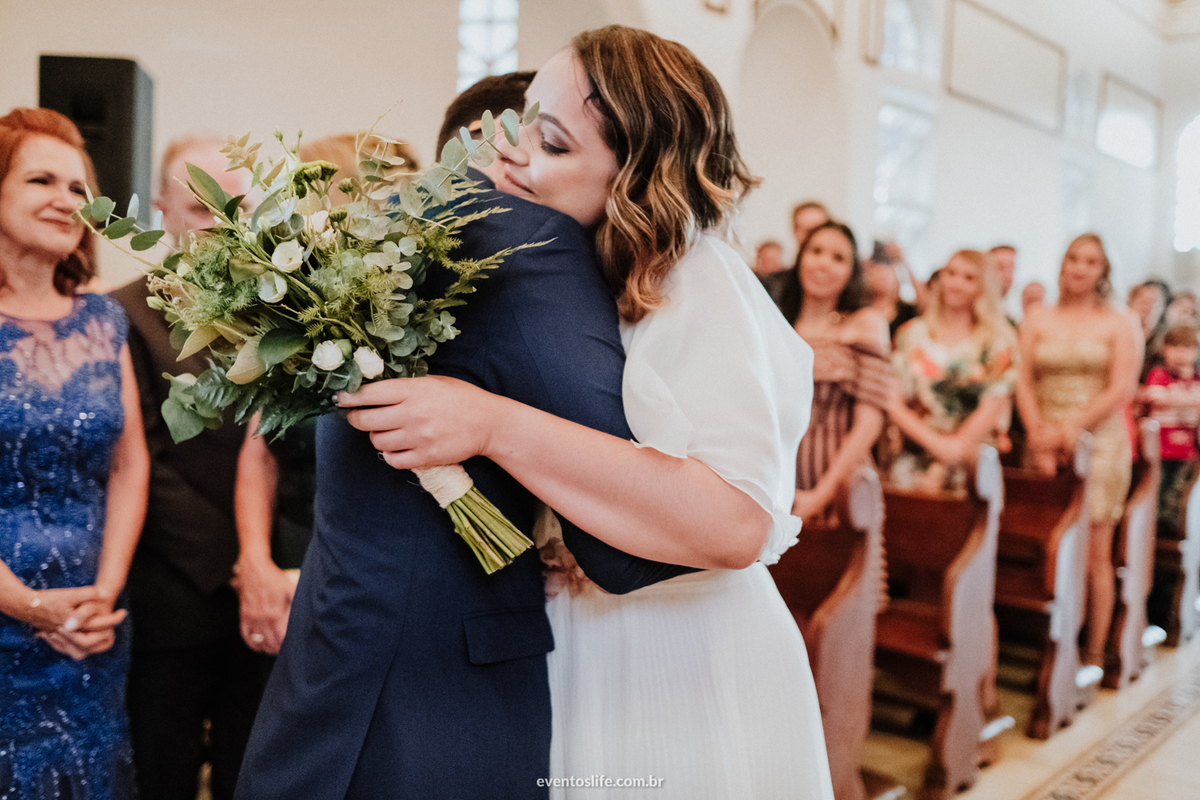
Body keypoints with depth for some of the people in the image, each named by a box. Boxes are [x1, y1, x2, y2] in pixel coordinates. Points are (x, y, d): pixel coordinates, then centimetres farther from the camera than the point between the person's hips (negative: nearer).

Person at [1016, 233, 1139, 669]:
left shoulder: (1117, 324, 6)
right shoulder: (1038, 320, 12)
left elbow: (1122, 389, -4)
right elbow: (1024, 383, 5)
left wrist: (1071, 429, -12)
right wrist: (1039, 436, -9)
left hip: (1100, 442, -1)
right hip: (1044, 444, 2)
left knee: (1095, 553, -2)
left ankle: (1095, 653, 6)